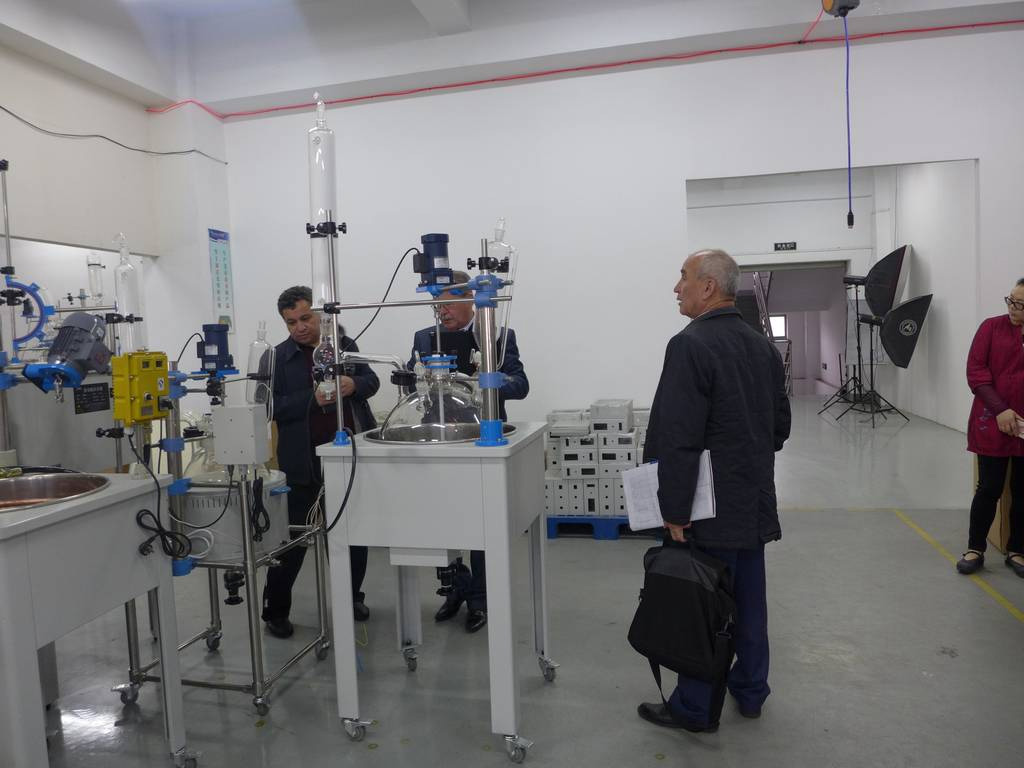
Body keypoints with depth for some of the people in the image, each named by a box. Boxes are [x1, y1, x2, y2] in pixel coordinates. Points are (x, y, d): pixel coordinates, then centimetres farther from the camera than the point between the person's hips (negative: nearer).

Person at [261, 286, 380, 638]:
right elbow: (272, 407, -10)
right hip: (305, 457, -3)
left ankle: (352, 597, 33)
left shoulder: (344, 344, 6)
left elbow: (372, 380, 9)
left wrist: (354, 384, -13)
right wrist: (312, 398, -23)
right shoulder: (278, 357, -3)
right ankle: (275, 610, 21)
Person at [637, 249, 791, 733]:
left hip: (713, 508, -8)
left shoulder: (690, 346, -19)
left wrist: (675, 511, -18)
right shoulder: (762, 346, 8)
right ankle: (750, 691, 34)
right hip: (755, 501, 8)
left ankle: (694, 709, 18)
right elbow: (780, 425, 15)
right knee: (749, 599, 18)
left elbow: (677, 438, -23)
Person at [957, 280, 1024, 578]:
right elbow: (975, 370, -5)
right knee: (989, 489, 3)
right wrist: (999, 410, -14)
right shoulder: (992, 327, -2)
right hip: (993, 423, -2)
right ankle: (975, 549, 16)